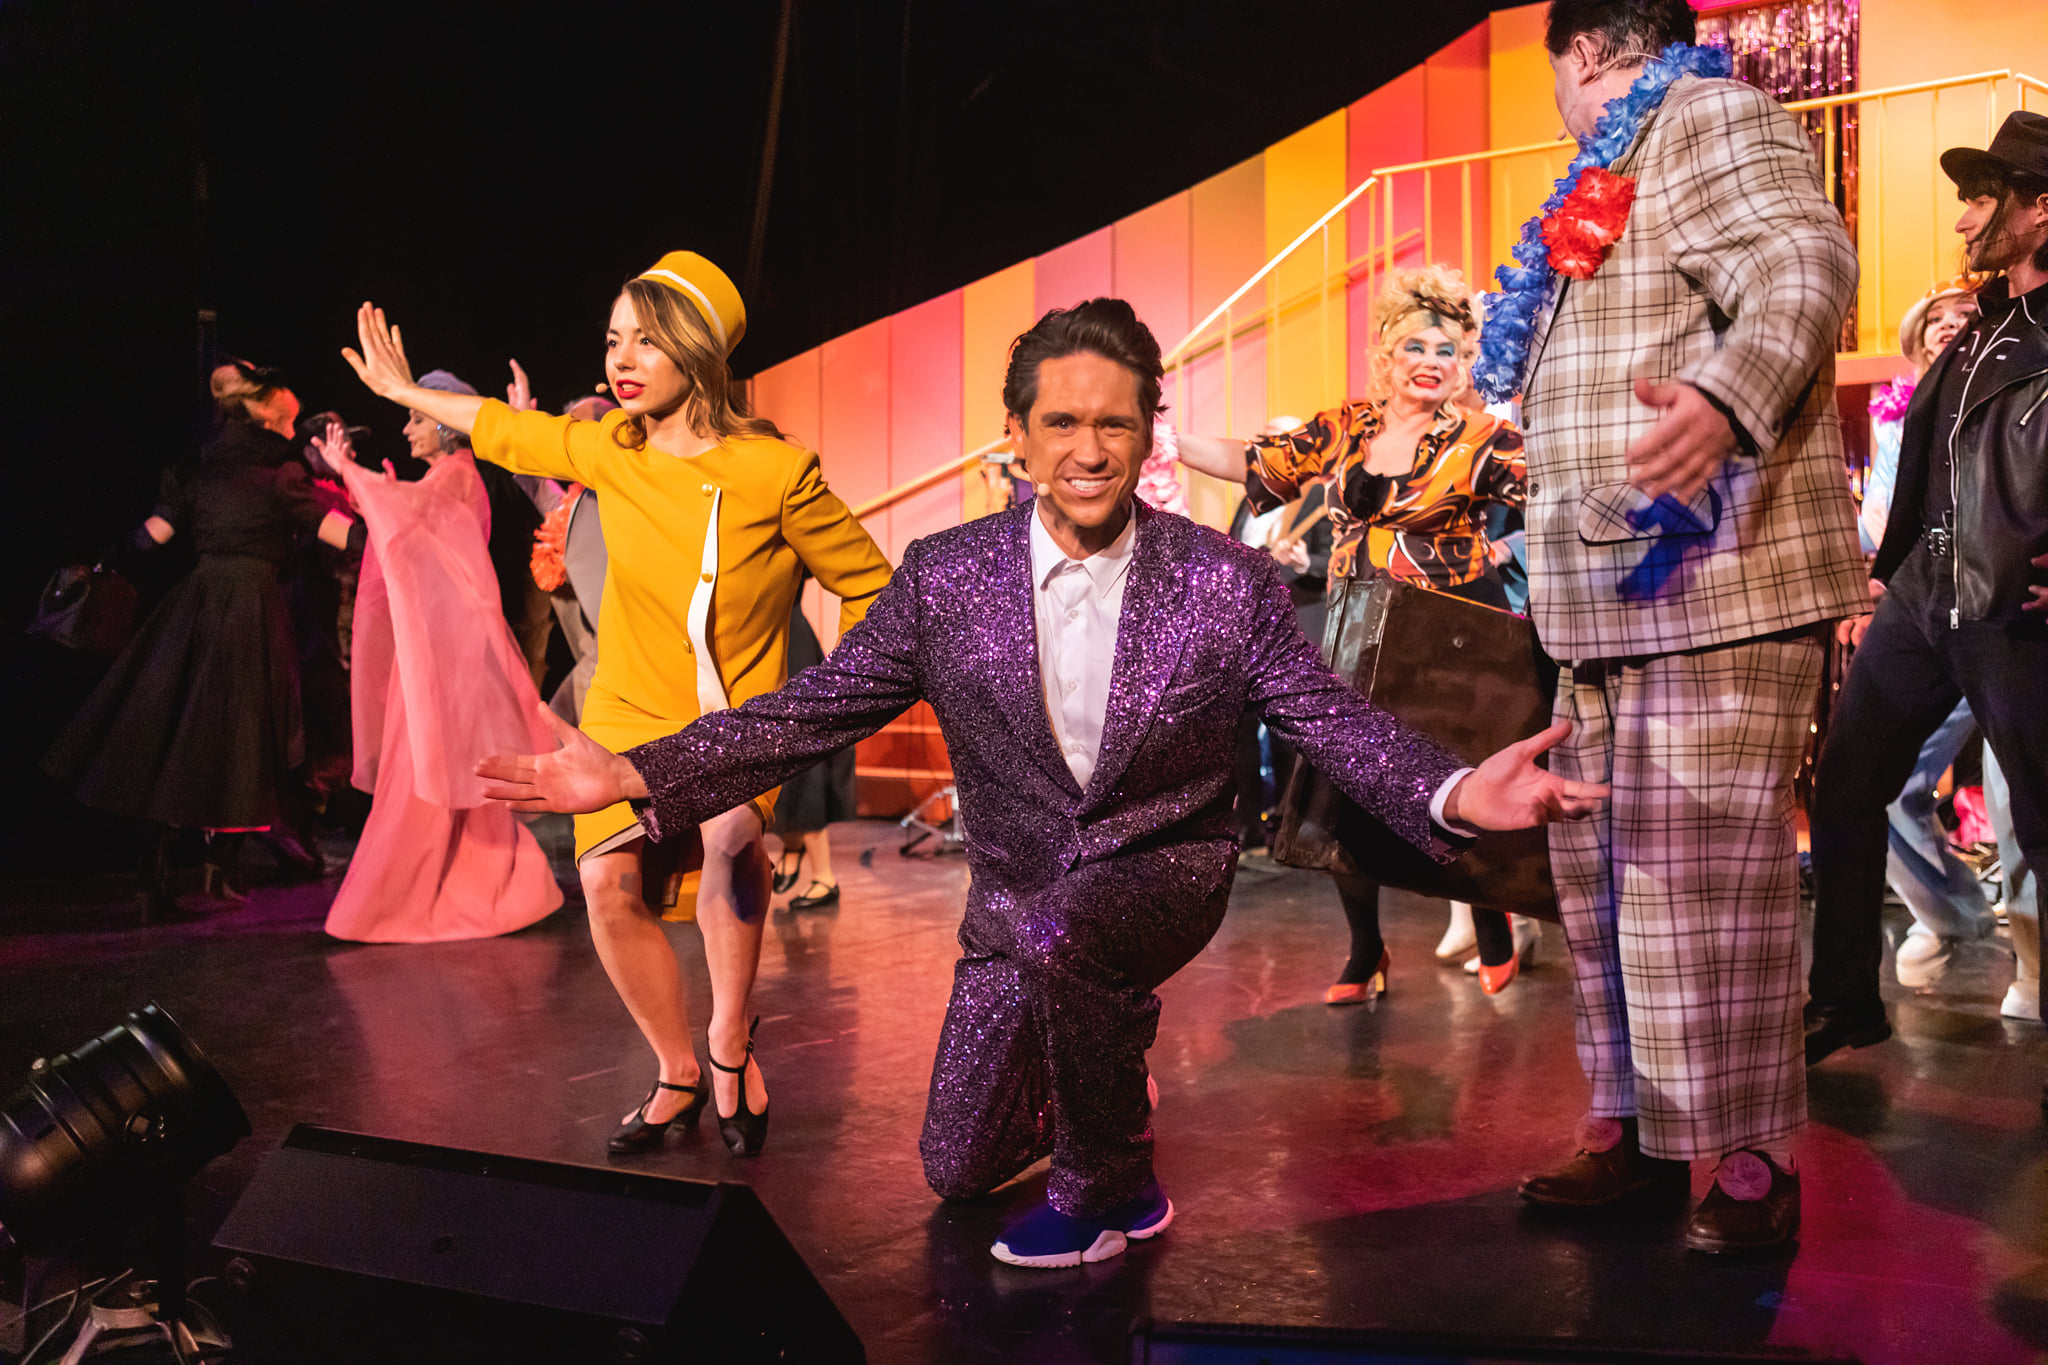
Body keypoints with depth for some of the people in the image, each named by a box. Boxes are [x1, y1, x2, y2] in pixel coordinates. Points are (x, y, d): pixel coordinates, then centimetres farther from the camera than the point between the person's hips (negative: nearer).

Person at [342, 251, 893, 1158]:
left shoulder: (774, 473, -16)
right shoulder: (610, 450, -2)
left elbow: (870, 586, -7)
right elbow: (507, 432, 19)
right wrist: (406, 393, 28)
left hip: (737, 716, -4)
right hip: (629, 713, 4)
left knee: (729, 829, -34)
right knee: (609, 881, -16)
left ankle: (731, 1040, -10)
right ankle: (678, 1073, 8)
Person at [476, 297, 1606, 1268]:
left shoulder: (1226, 583, -13)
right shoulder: (947, 578, -10)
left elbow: (1335, 722, -12)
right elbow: (812, 710, -9)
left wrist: (1456, 793, -33)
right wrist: (639, 776, -21)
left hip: (1164, 870, -3)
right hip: (1015, 892, 3)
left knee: (1059, 930, -38)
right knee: (958, 1168, 11)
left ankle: (1109, 1189, -10)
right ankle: (1098, 1064, 43)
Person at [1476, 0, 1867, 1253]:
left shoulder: (1711, 117, -3)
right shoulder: (1616, 170, 26)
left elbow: (1805, 267, -22)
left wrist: (1723, 404, -41)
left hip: (1716, 583, -10)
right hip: (1618, 598, 10)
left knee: (1701, 876, -10)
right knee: (1604, 872, 10)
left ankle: (1753, 1162, 2)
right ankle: (1636, 1130, 20)